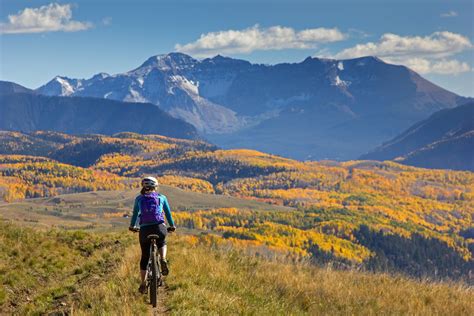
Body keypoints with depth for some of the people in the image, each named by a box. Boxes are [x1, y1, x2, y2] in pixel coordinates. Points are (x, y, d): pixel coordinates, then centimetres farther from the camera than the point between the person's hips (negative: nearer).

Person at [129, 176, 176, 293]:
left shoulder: (139, 199, 11)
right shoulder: (161, 197, 12)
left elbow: (135, 214, 13)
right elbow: (168, 213, 16)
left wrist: (132, 226, 28)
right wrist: (172, 226, 28)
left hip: (144, 229, 0)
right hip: (159, 228, 0)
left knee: (144, 257, 15)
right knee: (162, 243, 34)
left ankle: (143, 283, 13)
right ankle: (163, 259, 4)